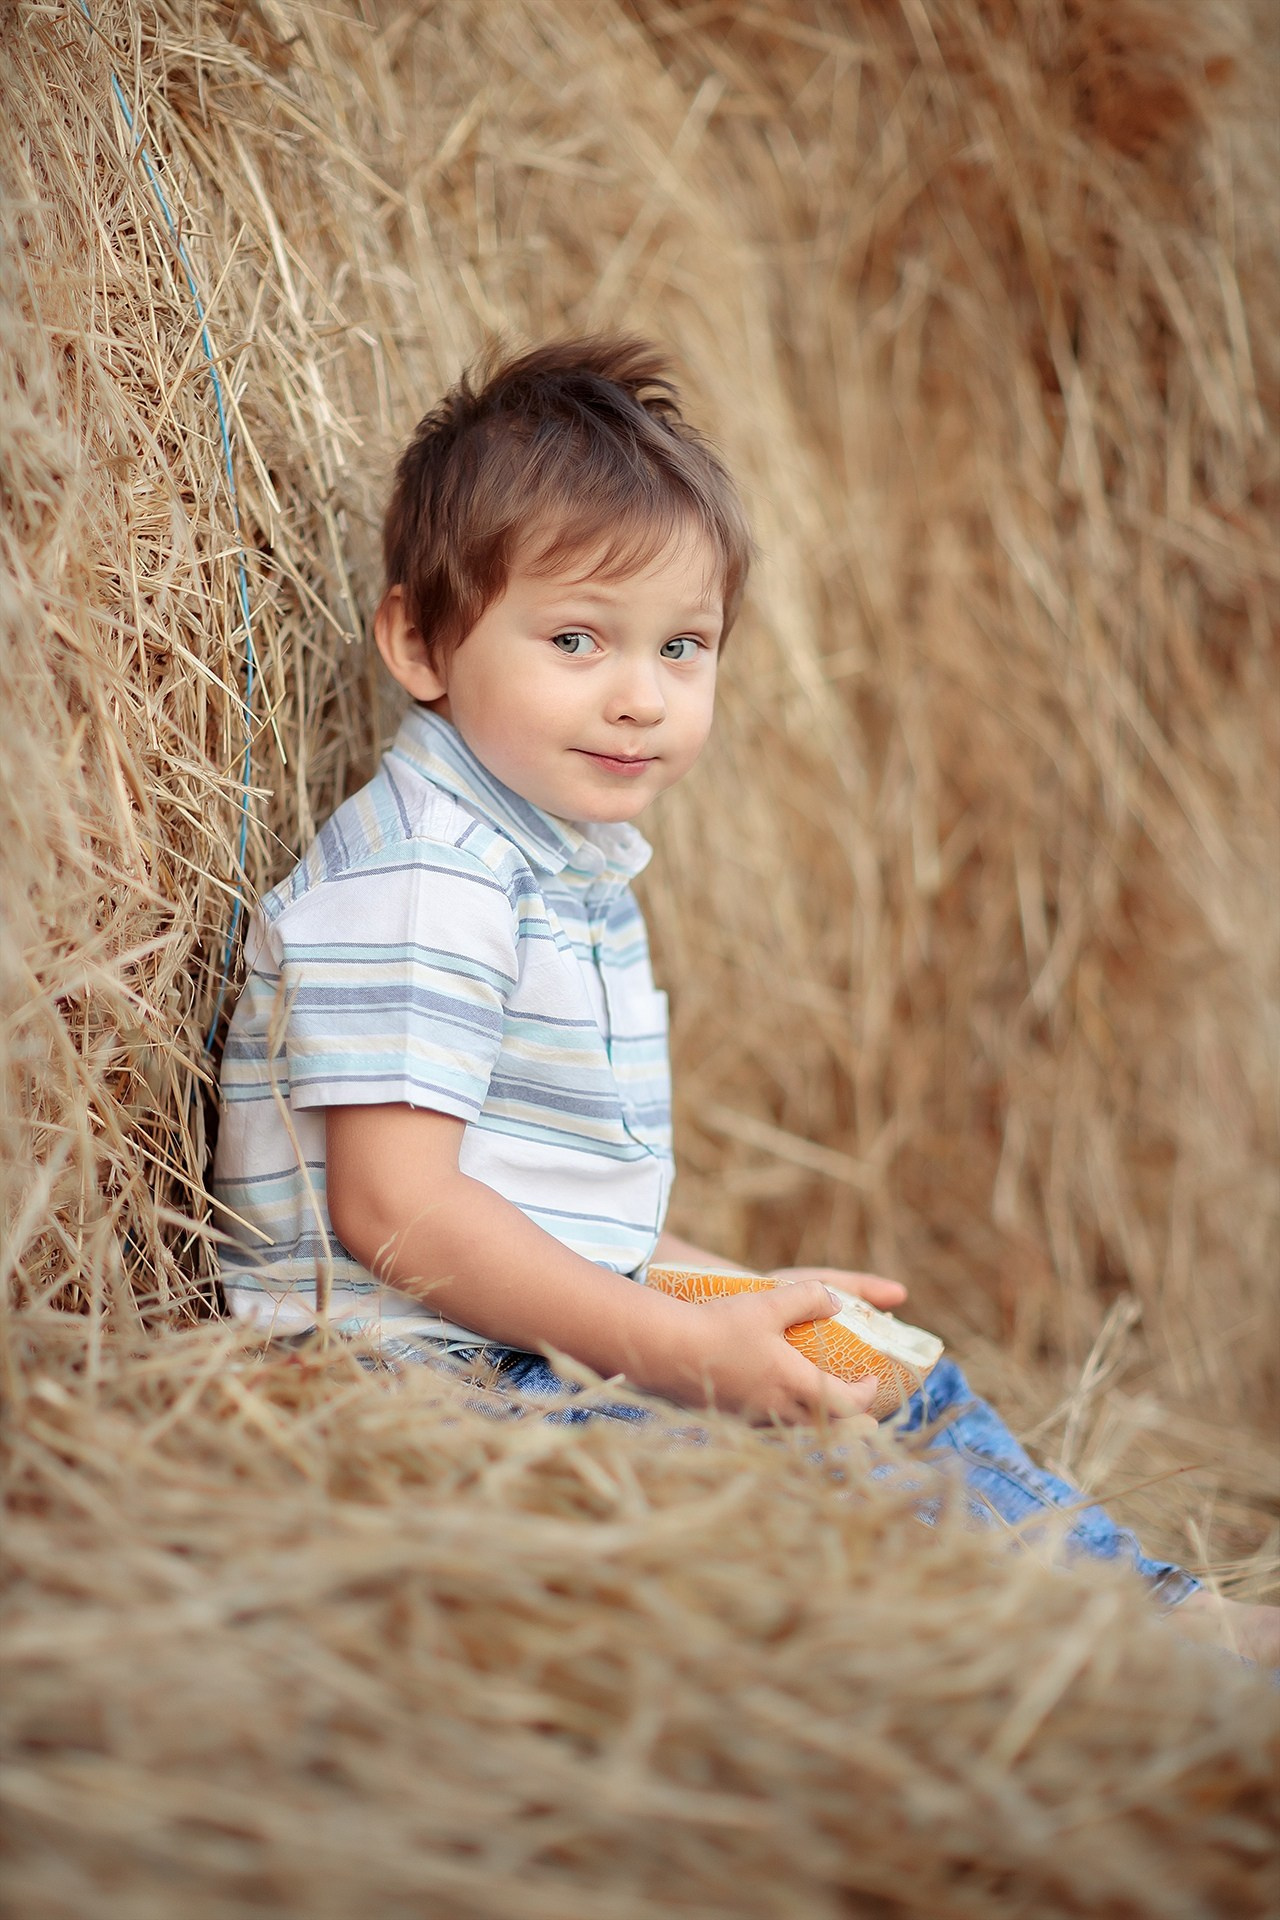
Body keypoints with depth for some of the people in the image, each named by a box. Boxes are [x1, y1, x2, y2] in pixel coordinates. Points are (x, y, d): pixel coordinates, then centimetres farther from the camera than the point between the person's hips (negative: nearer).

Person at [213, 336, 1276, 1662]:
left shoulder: (572, 870, 16)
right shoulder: (418, 884, -18)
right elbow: (392, 1211, -25)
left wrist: (749, 1302, 11)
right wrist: (677, 1347, -24)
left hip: (550, 1347, 10)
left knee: (908, 1392, 9)